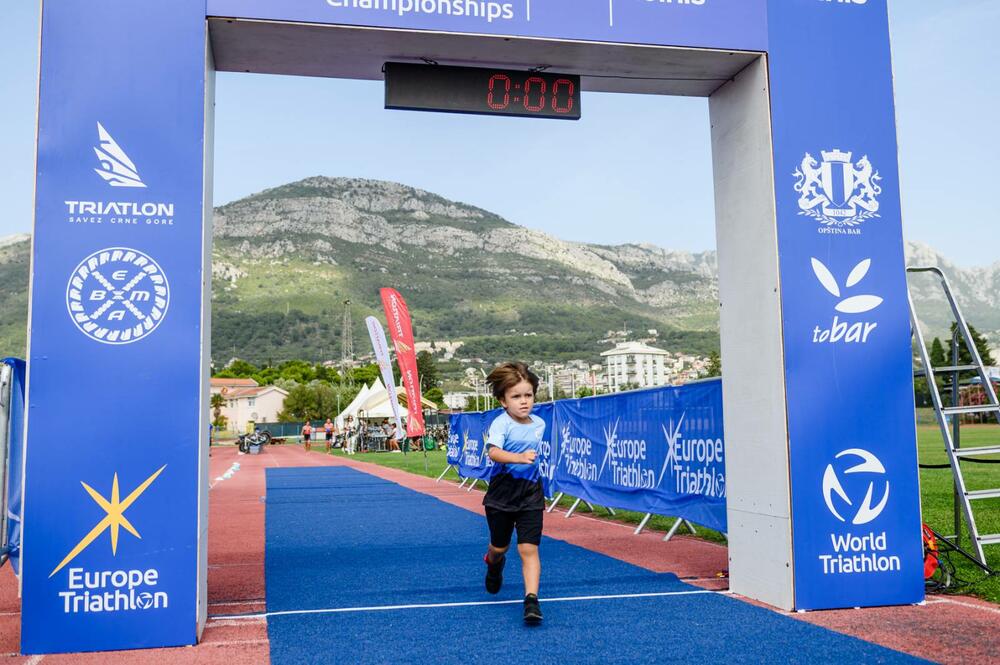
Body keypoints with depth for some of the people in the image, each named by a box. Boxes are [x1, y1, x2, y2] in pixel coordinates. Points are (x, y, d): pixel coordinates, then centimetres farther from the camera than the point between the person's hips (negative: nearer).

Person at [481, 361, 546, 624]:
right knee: (500, 546, 15)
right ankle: (494, 563, 51)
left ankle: (531, 601, -7)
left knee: (529, 548, -8)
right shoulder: (501, 423, -16)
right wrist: (519, 457, -50)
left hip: (531, 494, 2)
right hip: (502, 492, -2)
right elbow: (493, 452, -34)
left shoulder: (539, 424, 2)